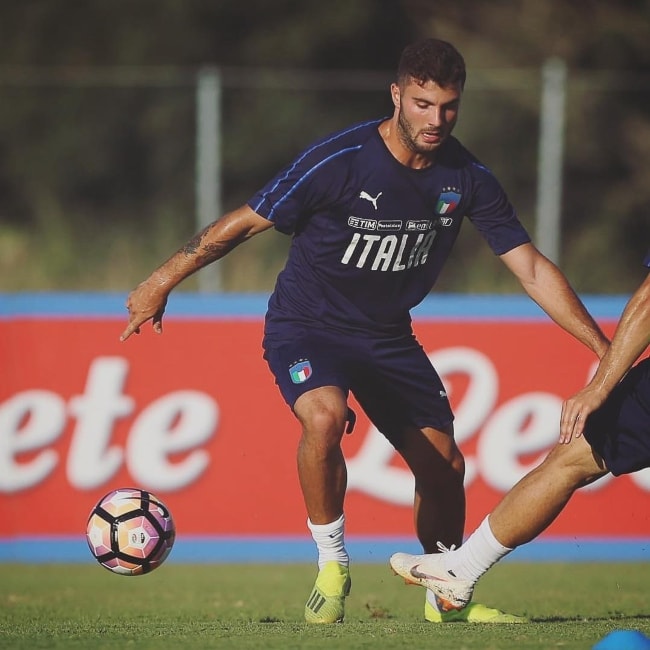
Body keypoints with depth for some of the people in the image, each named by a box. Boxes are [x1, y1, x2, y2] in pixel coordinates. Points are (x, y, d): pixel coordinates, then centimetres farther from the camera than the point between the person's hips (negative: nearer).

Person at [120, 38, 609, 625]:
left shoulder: (467, 177, -10)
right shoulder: (339, 161, -24)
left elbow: (532, 268, -4)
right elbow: (246, 222, -14)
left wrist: (605, 349, -9)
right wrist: (161, 283, -9)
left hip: (388, 334, 5)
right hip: (306, 327, -5)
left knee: (444, 466, 3)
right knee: (324, 416, -34)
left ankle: (447, 595, 29)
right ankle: (332, 568, -14)